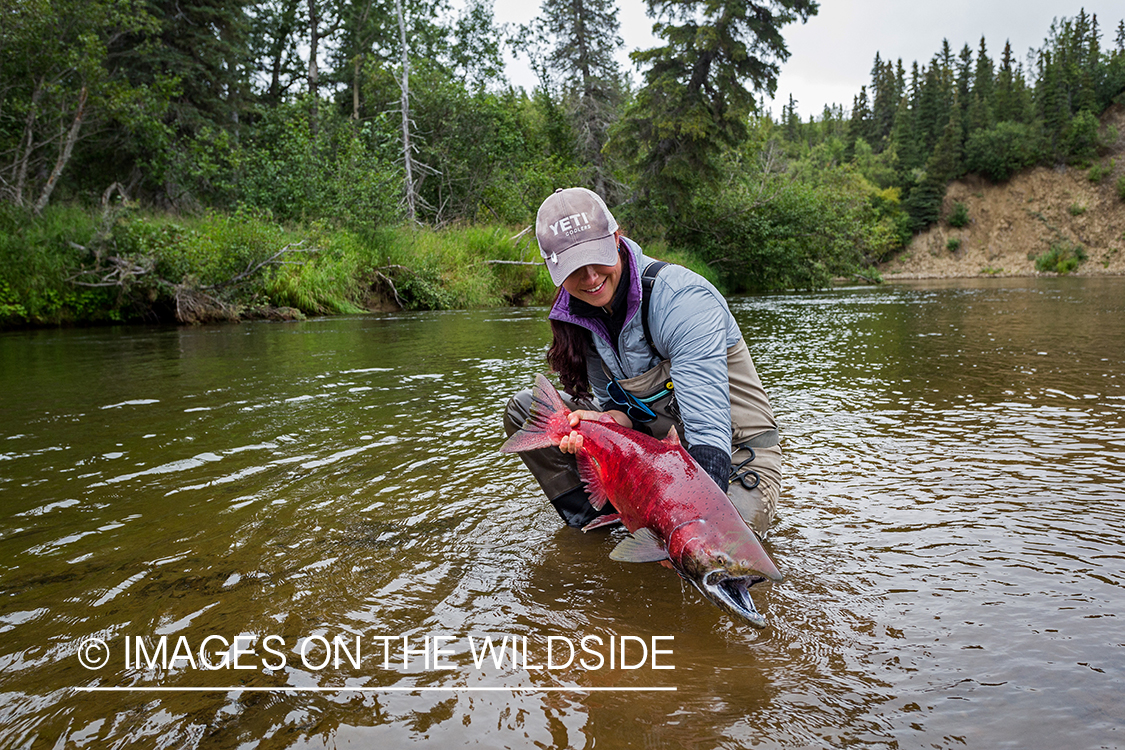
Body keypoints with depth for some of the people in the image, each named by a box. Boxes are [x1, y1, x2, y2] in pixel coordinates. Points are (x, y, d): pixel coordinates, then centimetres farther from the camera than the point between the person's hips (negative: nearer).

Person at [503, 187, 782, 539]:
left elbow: (709, 425, -36)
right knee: (525, 408, 0)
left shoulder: (682, 298, -28)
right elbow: (623, 406, 2)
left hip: (733, 457, -6)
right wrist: (599, 421, -25)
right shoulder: (580, 313, -5)